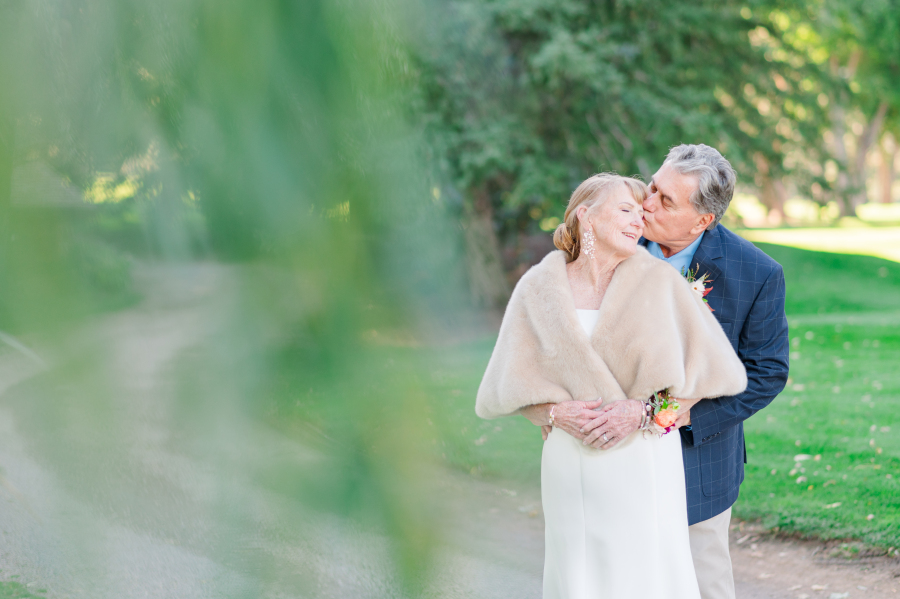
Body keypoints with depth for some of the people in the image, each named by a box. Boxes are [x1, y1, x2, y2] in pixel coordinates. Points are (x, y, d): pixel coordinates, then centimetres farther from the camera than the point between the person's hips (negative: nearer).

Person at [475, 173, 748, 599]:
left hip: (643, 463, -2)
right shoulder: (539, 289, 3)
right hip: (570, 464, 2)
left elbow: (706, 372, -1)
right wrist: (555, 412, -12)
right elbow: (514, 384, 7)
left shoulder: (659, 282, -3)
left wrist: (643, 411, -13)